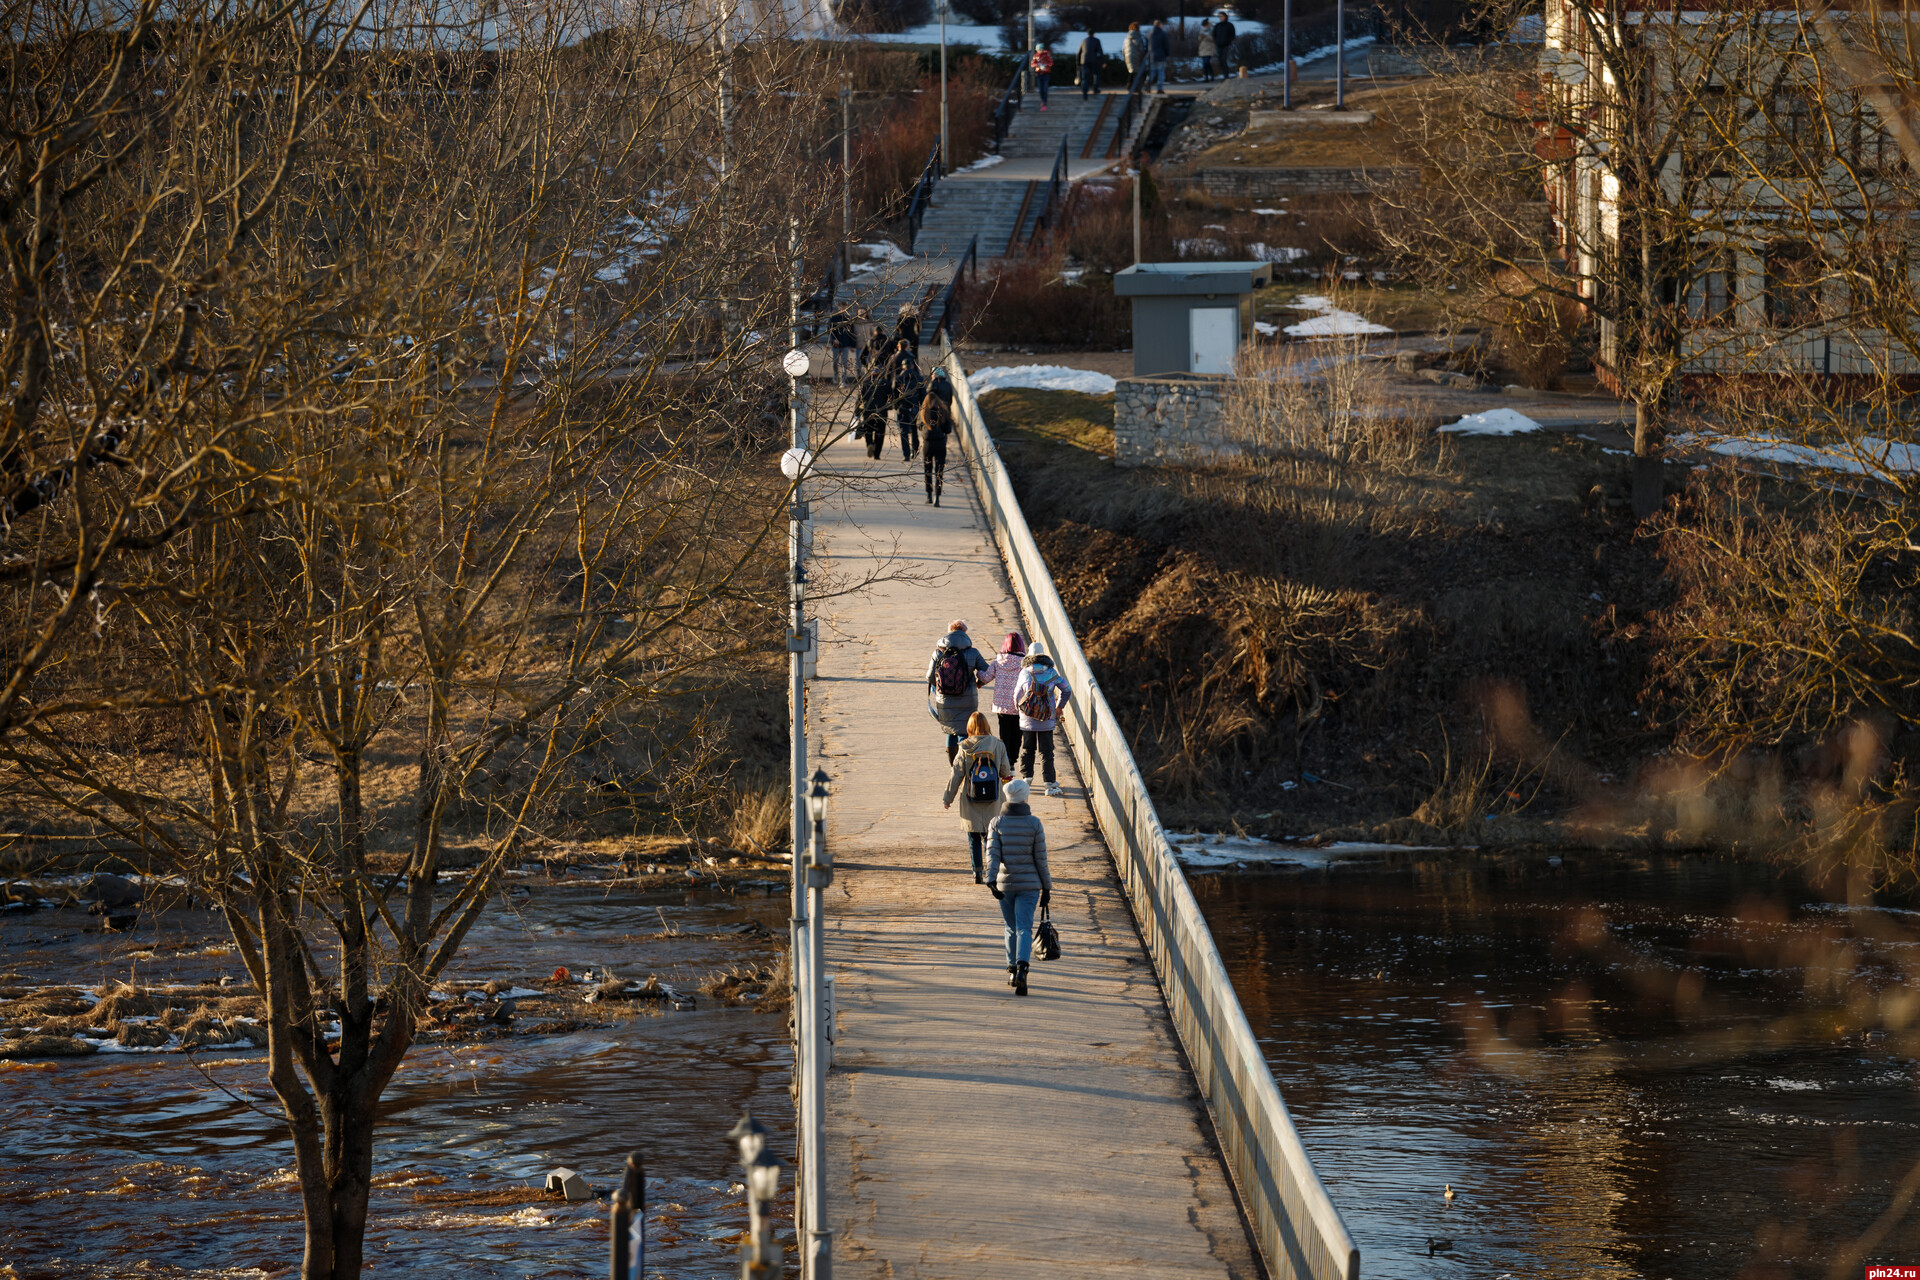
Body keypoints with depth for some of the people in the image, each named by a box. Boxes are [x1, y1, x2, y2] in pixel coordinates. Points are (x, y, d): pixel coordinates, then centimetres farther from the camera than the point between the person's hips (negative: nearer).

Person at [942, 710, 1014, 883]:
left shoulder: (965, 749, -9)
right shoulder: (998, 746, -7)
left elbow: (956, 776, -4)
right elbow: (1006, 772, 1)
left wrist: (948, 799, 6)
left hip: (971, 801, -1)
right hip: (992, 803, 1)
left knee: (974, 837, 9)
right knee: (989, 836, 10)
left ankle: (977, 872, 6)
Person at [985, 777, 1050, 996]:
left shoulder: (996, 823, -1)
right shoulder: (1034, 824, -5)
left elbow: (992, 853, -12)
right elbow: (1041, 859, -3)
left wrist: (991, 881, -20)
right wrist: (1046, 888, 5)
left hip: (1005, 883, 2)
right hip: (1029, 885, -2)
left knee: (1011, 928, 20)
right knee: (1024, 929, -7)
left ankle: (1012, 970, 28)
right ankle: (1022, 968, -29)